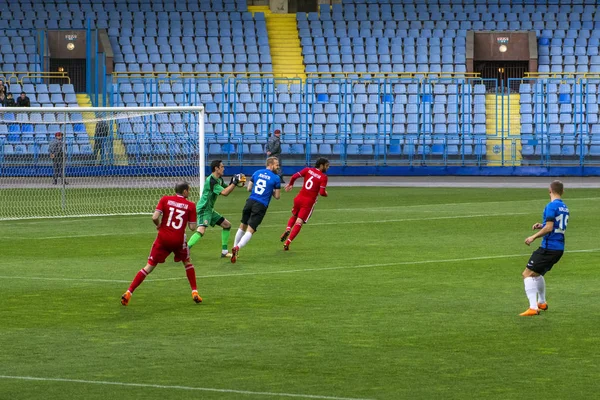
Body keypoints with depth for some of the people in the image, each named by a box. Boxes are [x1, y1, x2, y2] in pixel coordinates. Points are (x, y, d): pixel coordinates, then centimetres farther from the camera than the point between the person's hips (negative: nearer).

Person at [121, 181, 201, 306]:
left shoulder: (165, 199, 0)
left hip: (163, 238, 1)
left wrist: (159, 225, 11)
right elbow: (192, 227, -1)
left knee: (149, 267, 4)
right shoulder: (190, 205, 0)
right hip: (179, 240, -1)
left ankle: (128, 293, -3)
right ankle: (194, 292, 23)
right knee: (188, 262, 26)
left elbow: (155, 217, -10)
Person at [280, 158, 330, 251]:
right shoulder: (323, 177, -8)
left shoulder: (308, 170, 4)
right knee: (299, 223, -3)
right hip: (309, 202, -4)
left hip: (299, 198, 4)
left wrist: (290, 184, 15)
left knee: (294, 216, 27)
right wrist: (326, 194, 8)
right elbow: (322, 192, -15)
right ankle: (287, 242, -11)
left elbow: (294, 176, -4)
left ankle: (288, 229, -2)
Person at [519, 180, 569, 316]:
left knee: (527, 274, -8)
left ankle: (533, 307, -19)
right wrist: (542, 226, 16)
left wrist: (533, 237, -11)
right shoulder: (564, 208, 14)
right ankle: (542, 303, 43)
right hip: (559, 248, 9)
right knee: (537, 274, 29)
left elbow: (549, 228, -20)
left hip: (549, 248, -9)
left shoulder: (551, 206, -14)